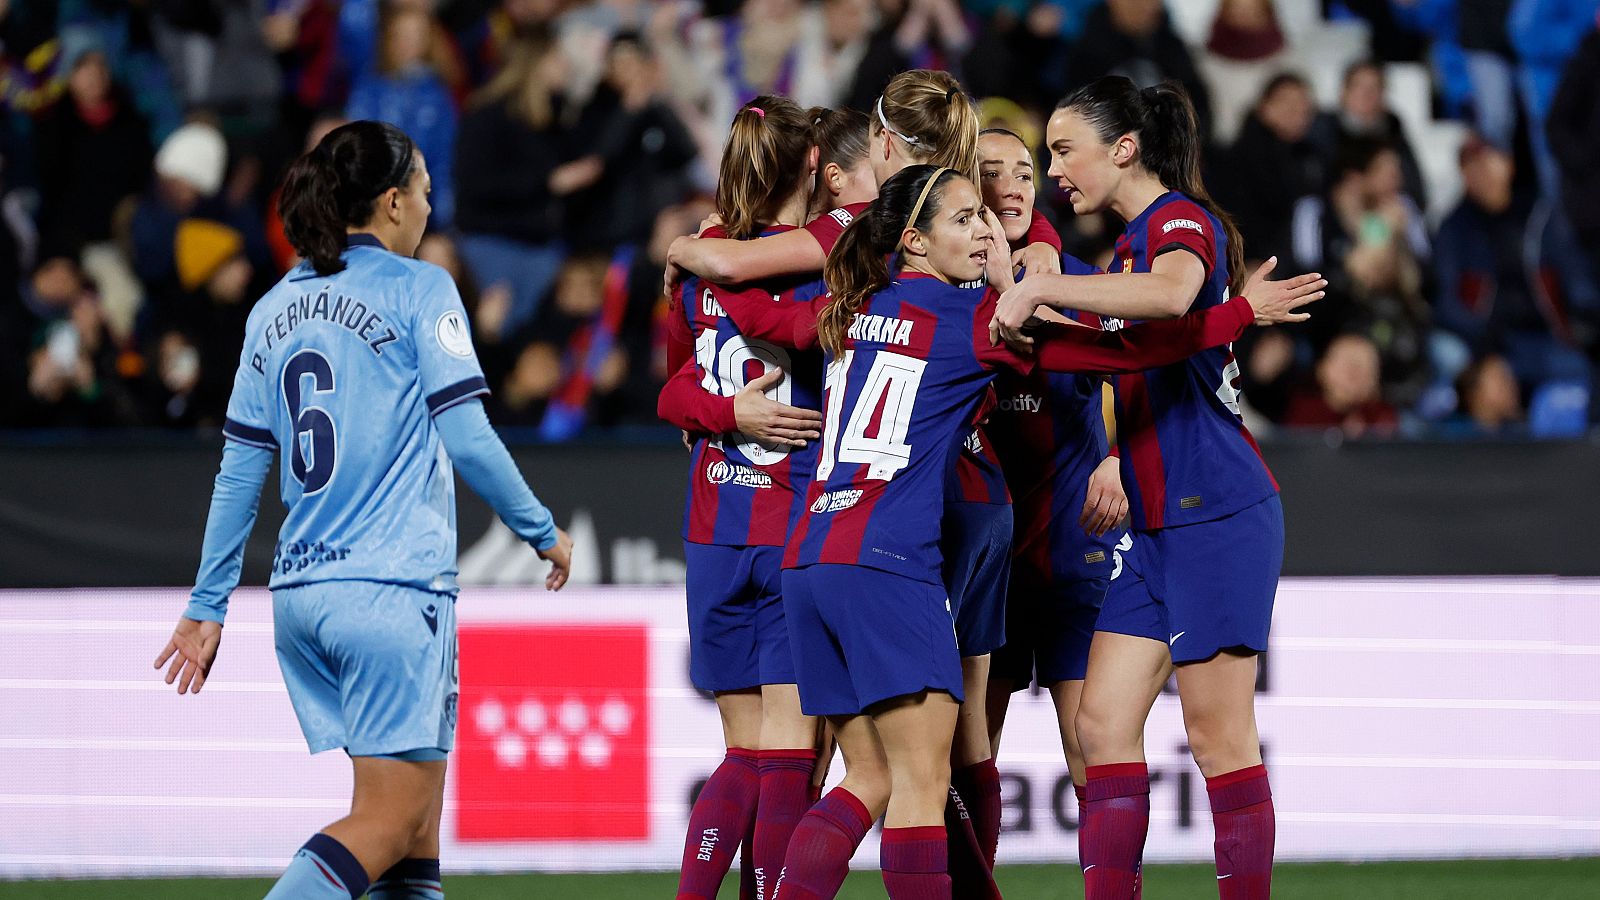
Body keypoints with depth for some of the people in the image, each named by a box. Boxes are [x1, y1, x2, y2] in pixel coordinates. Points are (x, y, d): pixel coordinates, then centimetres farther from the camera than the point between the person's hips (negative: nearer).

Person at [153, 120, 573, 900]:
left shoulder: (275, 309, 14)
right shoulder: (418, 290, -4)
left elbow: (239, 470, 13)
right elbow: (468, 440, -9)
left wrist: (208, 605, 16)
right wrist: (542, 531, 5)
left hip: (299, 594, 7)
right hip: (391, 586, -7)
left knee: (416, 812, 13)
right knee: (388, 820, -9)